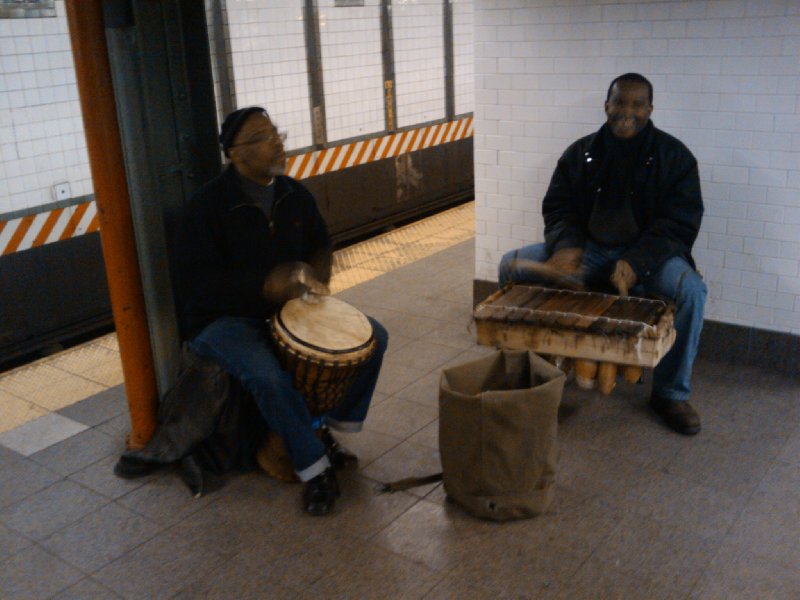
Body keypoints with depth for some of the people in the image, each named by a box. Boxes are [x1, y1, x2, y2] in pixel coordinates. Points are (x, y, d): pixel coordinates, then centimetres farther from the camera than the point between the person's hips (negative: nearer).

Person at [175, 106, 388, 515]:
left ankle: (331, 431, 5)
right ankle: (315, 469, -15)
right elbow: (198, 281, -19)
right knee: (268, 377, -36)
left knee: (373, 337, -7)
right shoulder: (208, 204, -15)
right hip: (225, 319, -6)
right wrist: (266, 284, -30)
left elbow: (320, 244, 18)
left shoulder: (294, 194, 3)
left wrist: (314, 275, -6)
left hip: (289, 308, 6)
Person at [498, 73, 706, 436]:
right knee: (512, 266, -14)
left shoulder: (674, 157, -4)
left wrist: (636, 263, -27)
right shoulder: (580, 154, 6)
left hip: (647, 256, -3)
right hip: (586, 249, 3)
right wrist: (567, 247, -18)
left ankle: (671, 394, -13)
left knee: (690, 290, -34)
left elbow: (679, 224, -10)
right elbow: (558, 208, 6)